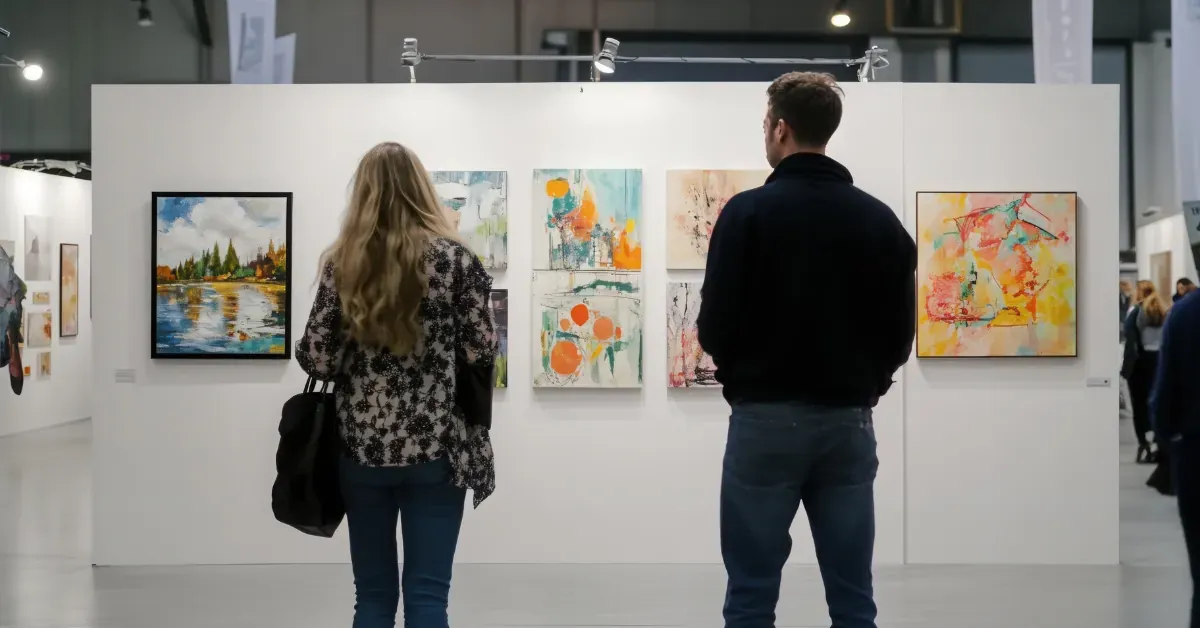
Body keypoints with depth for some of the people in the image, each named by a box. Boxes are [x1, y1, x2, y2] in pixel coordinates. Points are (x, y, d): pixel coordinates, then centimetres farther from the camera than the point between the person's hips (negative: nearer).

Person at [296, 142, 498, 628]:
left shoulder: (342, 263, -1)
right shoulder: (453, 258, -4)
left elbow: (317, 359, -4)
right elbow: (481, 351, -3)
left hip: (364, 446, 2)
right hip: (436, 445, -1)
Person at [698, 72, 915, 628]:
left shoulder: (748, 211, -9)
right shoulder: (881, 219, 3)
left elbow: (715, 328, -9)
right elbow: (900, 336, 4)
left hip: (766, 420, -4)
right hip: (849, 421, 4)